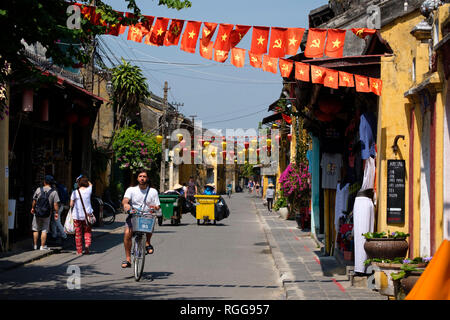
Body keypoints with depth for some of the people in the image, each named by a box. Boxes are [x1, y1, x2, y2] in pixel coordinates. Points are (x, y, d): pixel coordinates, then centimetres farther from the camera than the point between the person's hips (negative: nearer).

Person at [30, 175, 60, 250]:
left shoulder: (39, 189, -4)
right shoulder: (54, 192, -8)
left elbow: (34, 201, 4)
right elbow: (55, 204, -11)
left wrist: (32, 208, 19)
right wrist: (56, 213, 0)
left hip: (37, 213, 1)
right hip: (47, 214, -1)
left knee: (36, 229, 14)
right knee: (44, 230, 8)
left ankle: (35, 245, 18)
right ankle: (43, 246, 9)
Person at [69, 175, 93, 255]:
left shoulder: (75, 192, -9)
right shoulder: (88, 190, -3)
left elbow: (71, 204, -3)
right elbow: (90, 184, 20)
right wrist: (85, 179, 21)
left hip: (77, 215, -1)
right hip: (87, 214, 1)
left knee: (78, 233, 8)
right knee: (87, 231, 15)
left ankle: (79, 251, 11)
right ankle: (87, 244, -10)